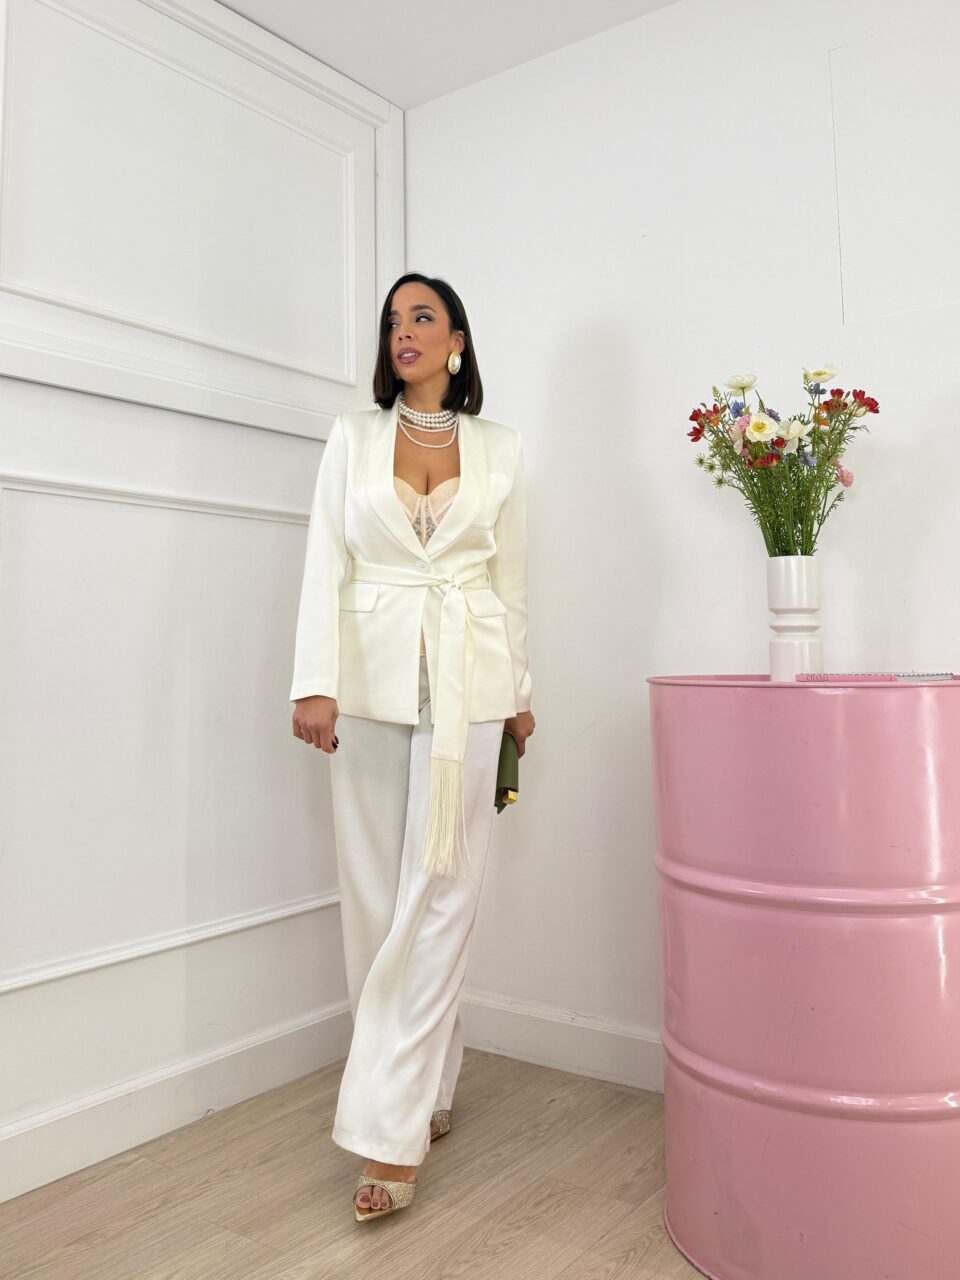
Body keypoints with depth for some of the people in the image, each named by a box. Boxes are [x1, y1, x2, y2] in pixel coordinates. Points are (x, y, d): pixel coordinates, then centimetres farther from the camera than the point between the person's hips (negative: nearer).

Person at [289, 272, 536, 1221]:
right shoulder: (352, 437, 9)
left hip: (467, 679, -1)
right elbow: (325, 563, 1)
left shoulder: (498, 447, 9)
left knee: (439, 892, -5)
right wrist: (314, 682, -11)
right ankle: (426, 1089, 24)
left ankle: (392, 1129, 4)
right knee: (375, 892, 5)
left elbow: (510, 579, 11)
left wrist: (518, 694, 11)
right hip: (371, 672, 1)